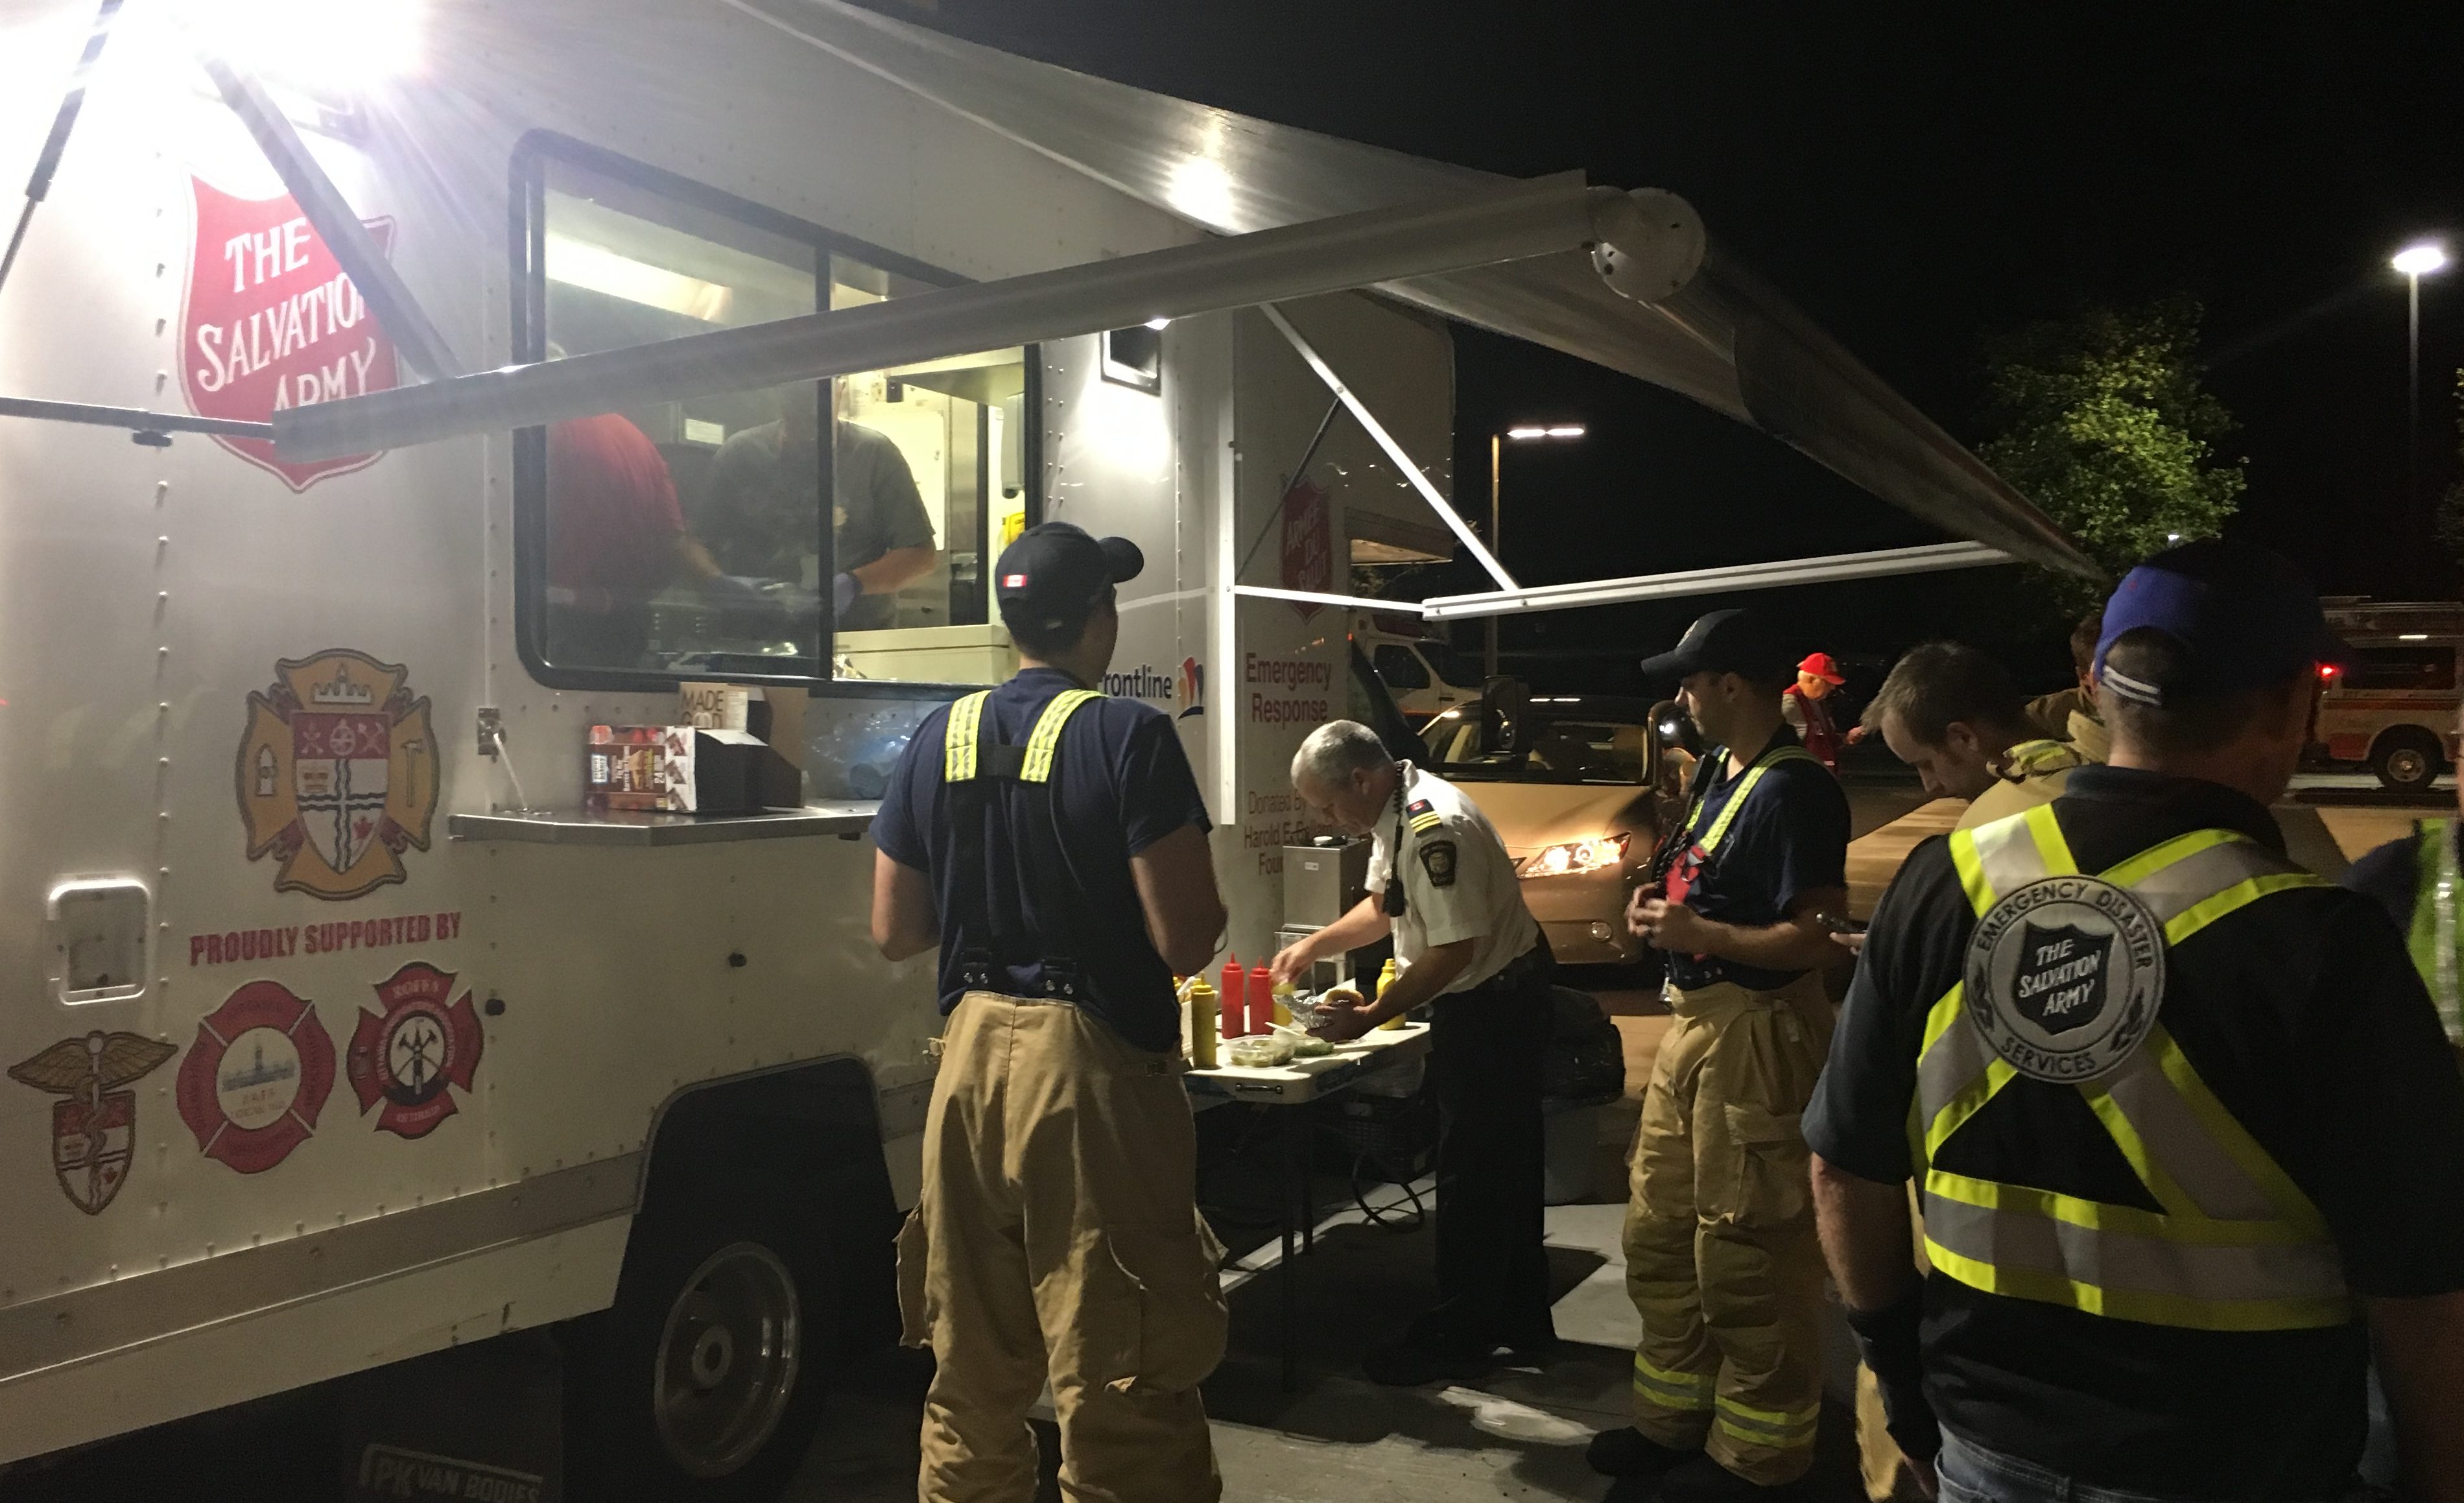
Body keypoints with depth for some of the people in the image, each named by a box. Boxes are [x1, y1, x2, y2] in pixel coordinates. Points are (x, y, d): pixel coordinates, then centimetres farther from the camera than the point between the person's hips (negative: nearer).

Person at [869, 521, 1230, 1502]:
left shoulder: (938, 739, 6)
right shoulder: (1128, 737, -11)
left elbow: (895, 931, 10)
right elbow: (1186, 941, -15)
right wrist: (1208, 901, 6)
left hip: (972, 1053, 6)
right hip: (1090, 1064, -6)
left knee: (973, 1375, 18)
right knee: (1119, 1389, 1)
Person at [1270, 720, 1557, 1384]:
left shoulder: (1436, 828, -27)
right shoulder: (1394, 814, 6)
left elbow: (1456, 948, -28)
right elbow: (1384, 905, 20)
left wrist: (1372, 1015, -23)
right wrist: (1314, 945, 8)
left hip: (1492, 1004, -11)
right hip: (1487, 1001, 11)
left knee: (1472, 1177, -1)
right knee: (1507, 1166, 18)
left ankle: (1457, 1336, 9)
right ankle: (1521, 1321, 29)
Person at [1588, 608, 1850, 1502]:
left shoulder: (1791, 790, -18)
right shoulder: (1716, 770, 11)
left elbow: (1818, 938, -24)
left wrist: (1698, 935, -18)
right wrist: (1660, 899, 6)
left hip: (1757, 1034, -10)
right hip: (1697, 1025, 10)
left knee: (1743, 1255, 1)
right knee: (1658, 1233, 17)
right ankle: (1673, 1420, 33)